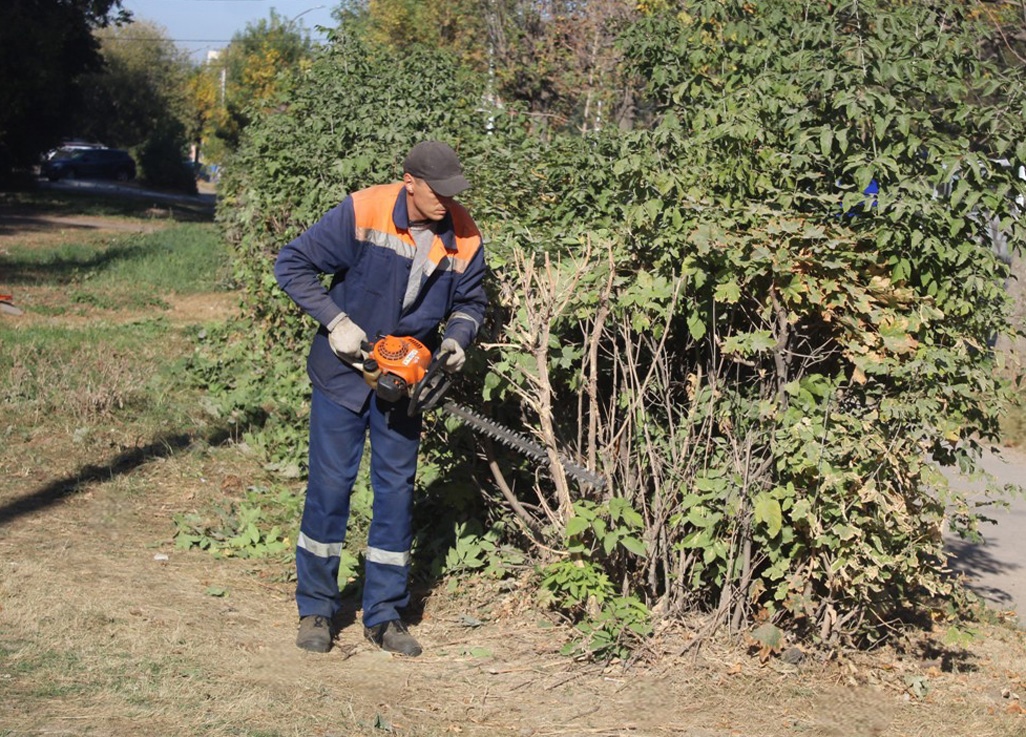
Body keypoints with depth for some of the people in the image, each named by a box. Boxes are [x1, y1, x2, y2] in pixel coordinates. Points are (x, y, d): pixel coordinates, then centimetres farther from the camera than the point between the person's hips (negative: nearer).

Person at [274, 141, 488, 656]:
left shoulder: (463, 237, -8)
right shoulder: (362, 213, -20)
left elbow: (470, 301, 7)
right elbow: (292, 264, -15)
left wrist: (457, 337, -13)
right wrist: (336, 322, -21)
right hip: (344, 368, -3)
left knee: (397, 489, 6)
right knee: (331, 483, -1)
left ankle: (384, 615, 15)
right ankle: (316, 609, 12)